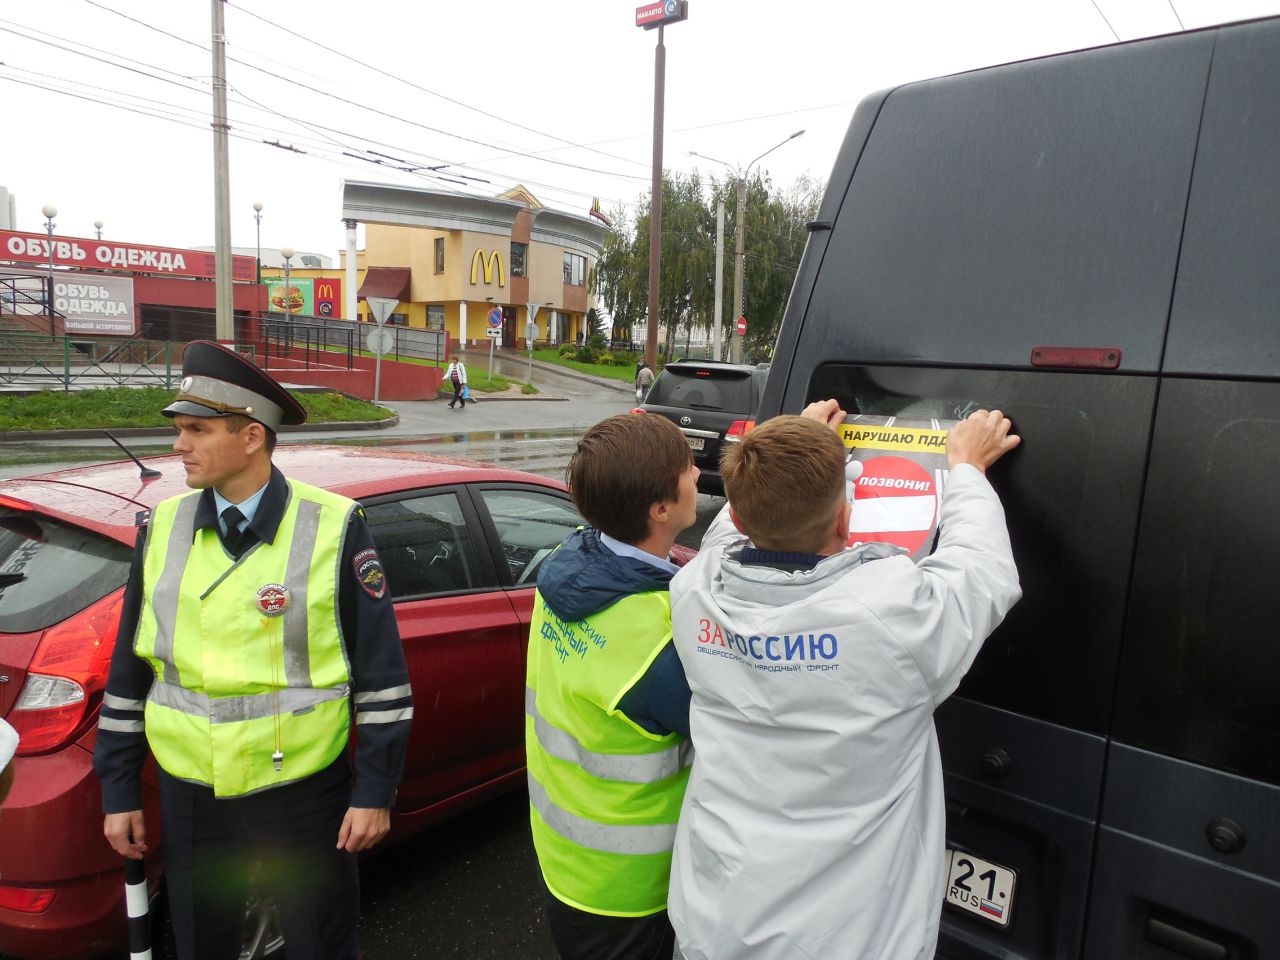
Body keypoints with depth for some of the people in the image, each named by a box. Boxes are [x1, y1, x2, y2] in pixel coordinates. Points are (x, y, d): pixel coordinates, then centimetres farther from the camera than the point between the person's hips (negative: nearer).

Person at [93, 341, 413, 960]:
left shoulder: (333, 527, -14)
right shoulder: (162, 528, 0)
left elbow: (380, 669, -10)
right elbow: (129, 668, 8)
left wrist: (376, 791, -9)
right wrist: (119, 791, 10)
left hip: (304, 793, -3)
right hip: (190, 796, 4)